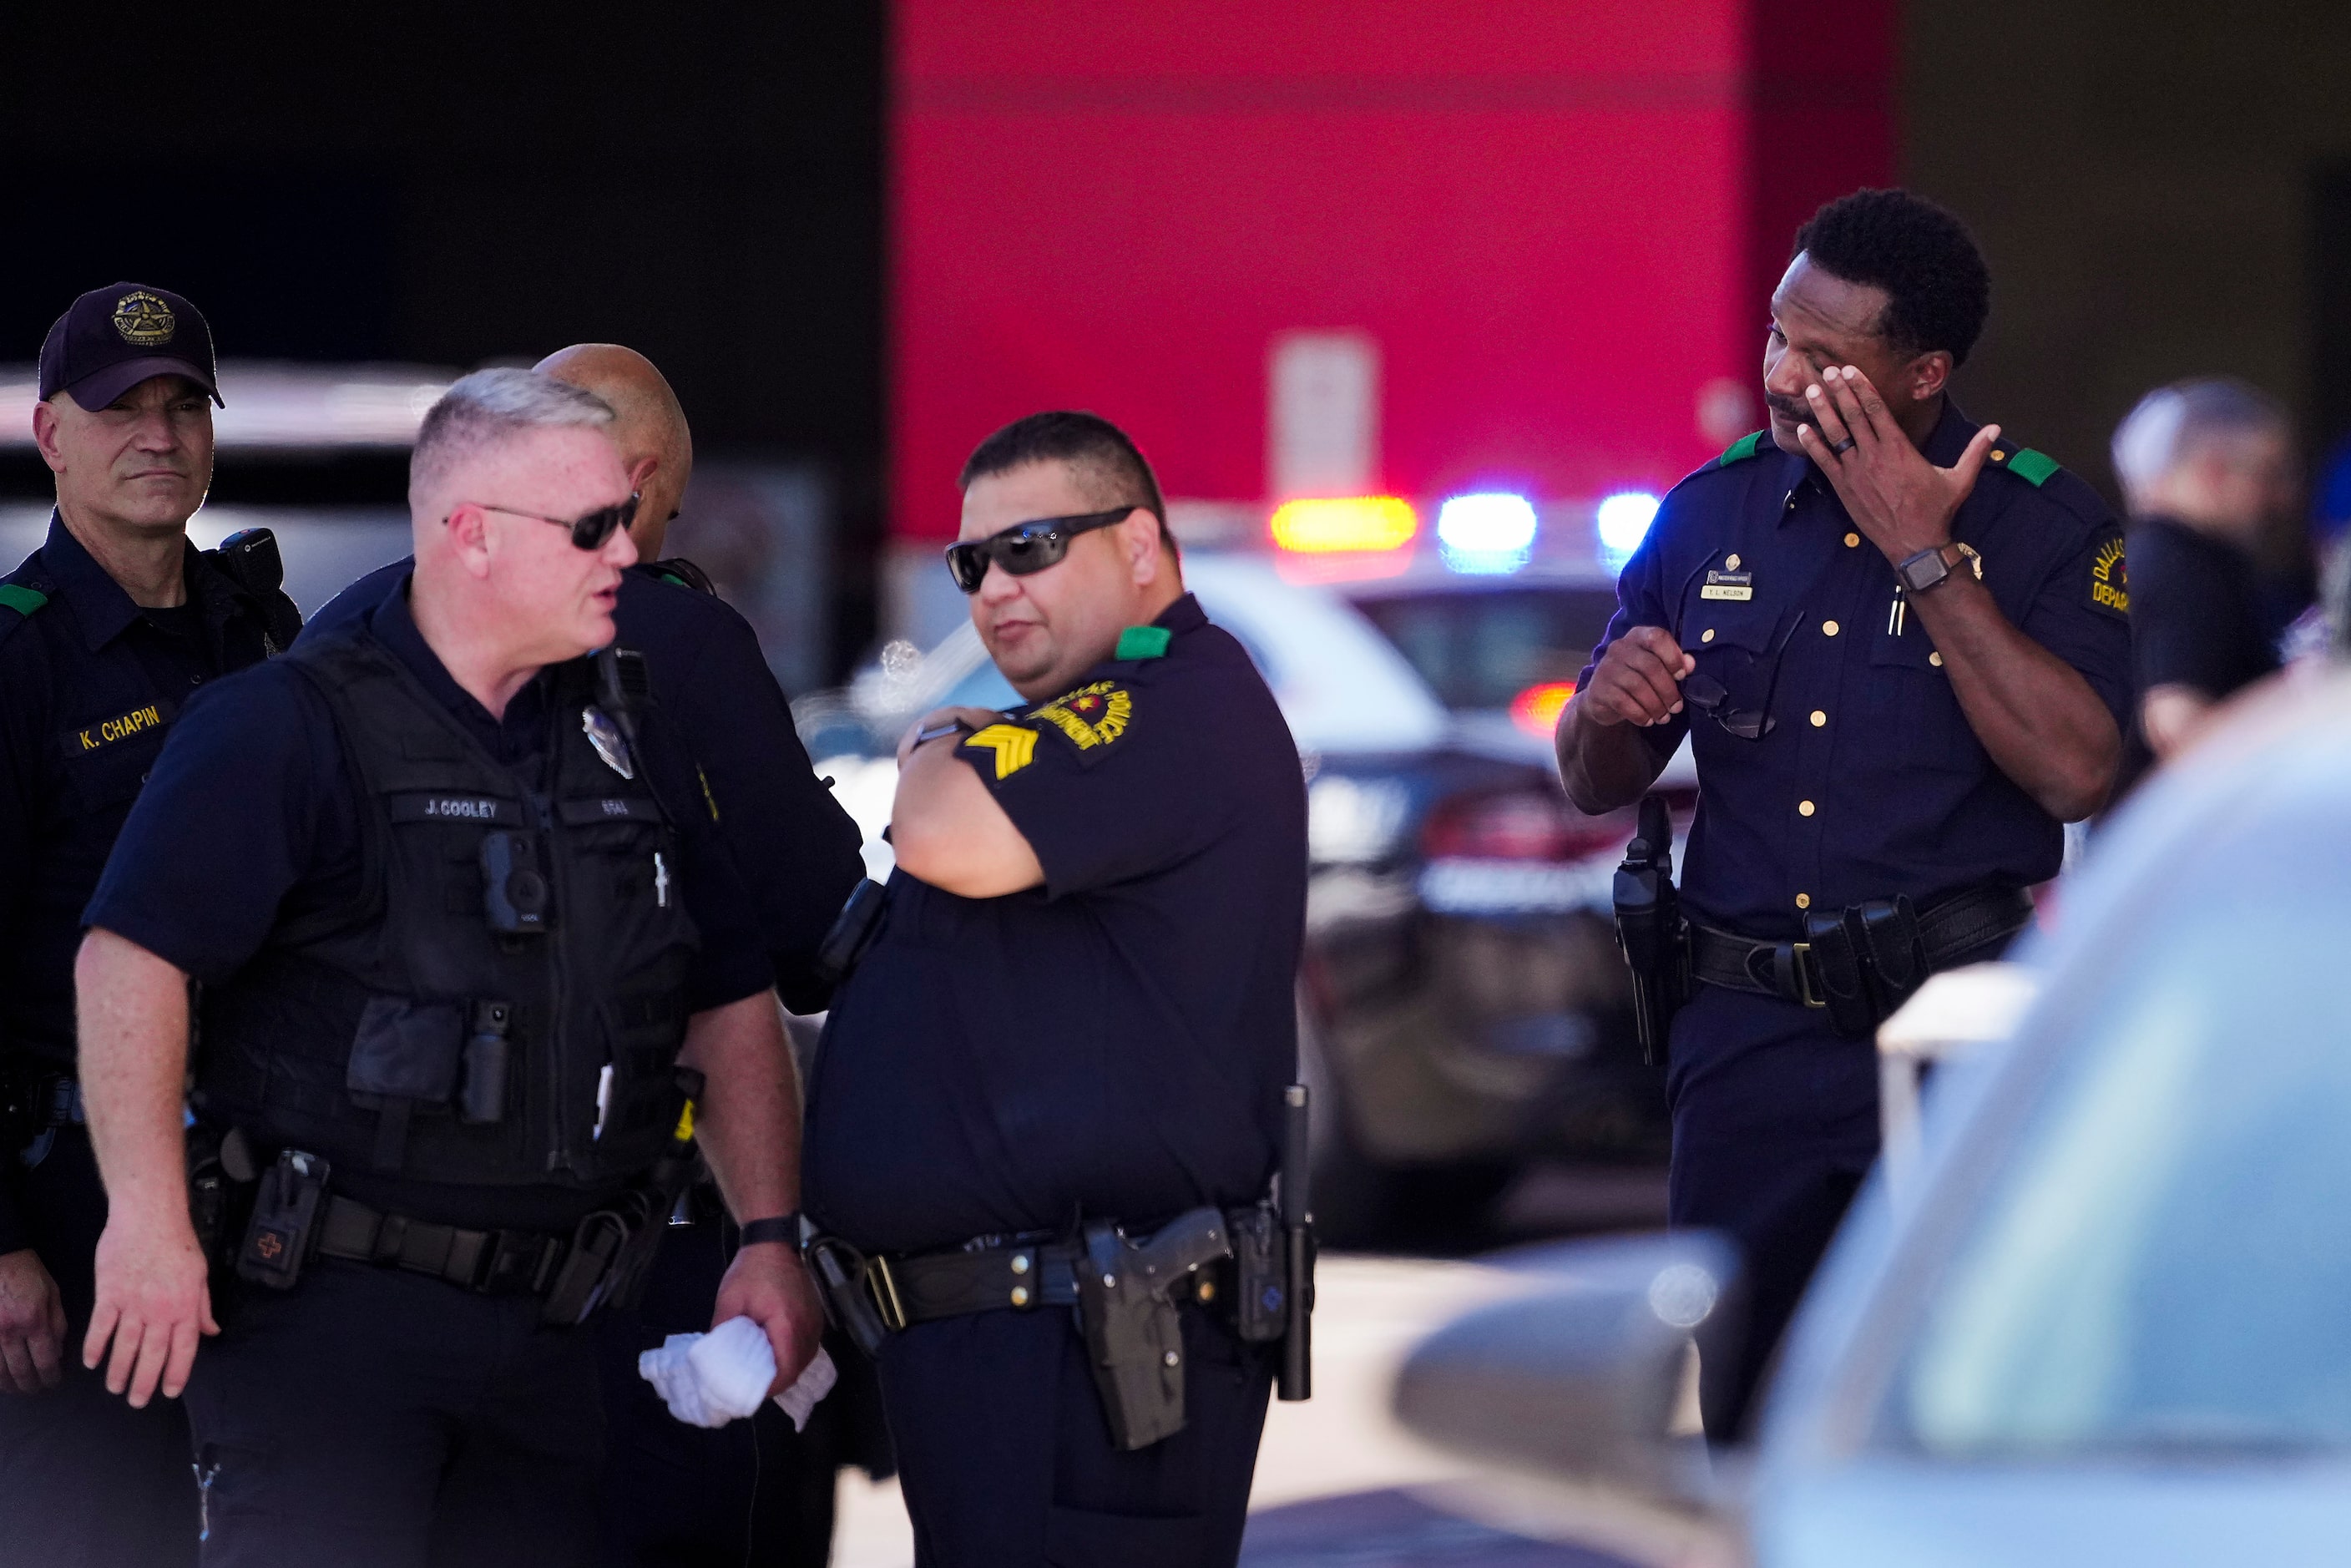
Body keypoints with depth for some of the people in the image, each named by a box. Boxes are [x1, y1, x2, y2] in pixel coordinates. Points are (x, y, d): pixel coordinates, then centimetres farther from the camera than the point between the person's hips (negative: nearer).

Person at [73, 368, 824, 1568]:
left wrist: (771, 1238, 9)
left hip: (544, 1329, 6)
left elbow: (727, 1003, 19)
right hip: (327, 1309, -6)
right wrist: (150, 1222, -22)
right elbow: (132, 955, -15)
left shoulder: (630, 742, 15)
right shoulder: (288, 728, -7)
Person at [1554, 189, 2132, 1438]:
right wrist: (1608, 714, -8)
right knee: (1748, 1417, 6)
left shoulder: (2047, 528, -2)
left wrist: (1928, 558, -17)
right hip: (1752, 1040, 4)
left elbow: (2076, 773, -17)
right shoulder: (1709, 515, 9)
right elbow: (1596, 785, 16)